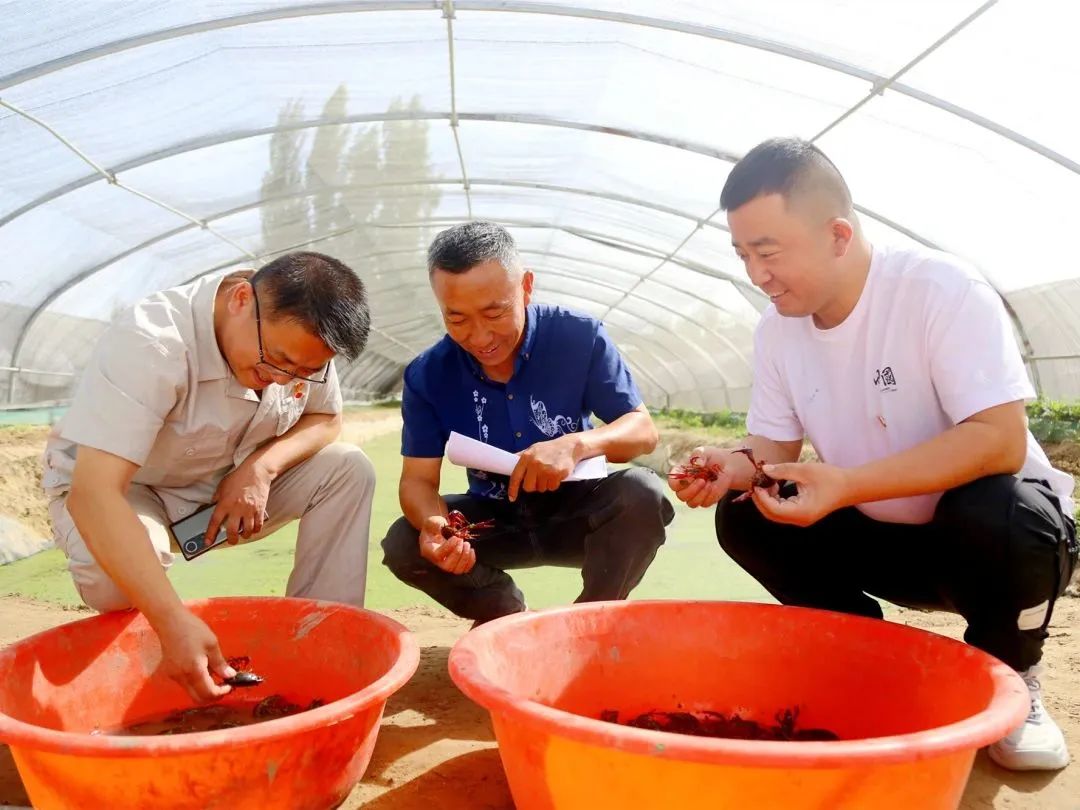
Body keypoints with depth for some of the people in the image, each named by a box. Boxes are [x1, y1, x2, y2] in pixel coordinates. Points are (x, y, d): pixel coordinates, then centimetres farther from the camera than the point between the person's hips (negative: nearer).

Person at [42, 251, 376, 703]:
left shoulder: (302, 338, -17)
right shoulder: (149, 345, -35)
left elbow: (326, 419, 0)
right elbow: (94, 495, -42)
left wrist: (262, 467, -22)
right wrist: (175, 623, -51)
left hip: (229, 489, 5)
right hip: (118, 492, -5)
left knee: (348, 470, -15)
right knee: (114, 567, -38)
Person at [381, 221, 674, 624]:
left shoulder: (580, 337, -17)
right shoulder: (427, 375, -13)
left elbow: (643, 429, -13)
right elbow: (419, 479, -12)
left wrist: (577, 446, -36)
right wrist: (431, 525, -38)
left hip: (576, 512, -1)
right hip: (493, 519, 2)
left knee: (642, 494, -31)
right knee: (403, 545, -23)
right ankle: (509, 616, 6)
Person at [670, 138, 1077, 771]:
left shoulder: (943, 291, -24)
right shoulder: (777, 330, -5)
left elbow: (1001, 440, -31)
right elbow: (776, 449, 1)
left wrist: (847, 485, -38)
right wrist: (738, 468, -24)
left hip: (996, 530, -5)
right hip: (882, 539, 5)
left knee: (998, 514, -38)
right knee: (743, 517, -13)